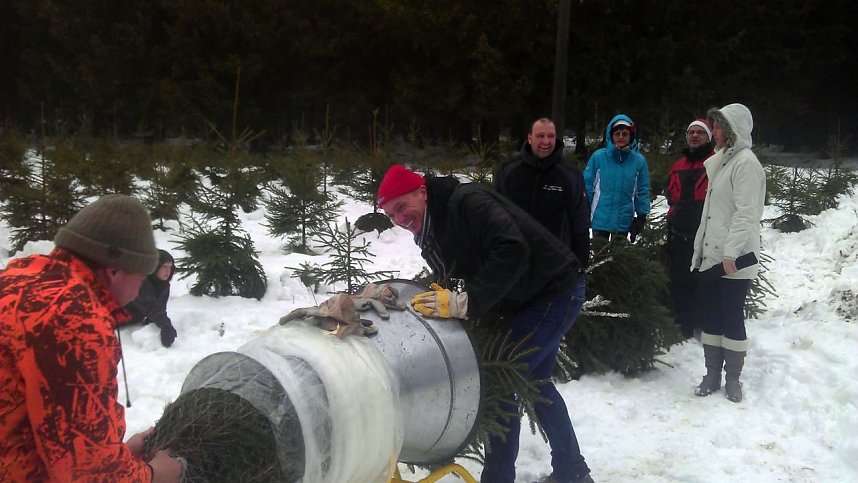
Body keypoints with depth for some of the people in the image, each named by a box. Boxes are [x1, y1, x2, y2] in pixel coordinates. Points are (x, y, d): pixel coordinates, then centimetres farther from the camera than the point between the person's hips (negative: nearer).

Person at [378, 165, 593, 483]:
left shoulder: (467, 202, -25)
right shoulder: (433, 230, 4)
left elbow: (512, 250, -37)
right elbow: (446, 280, 6)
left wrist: (466, 302, -38)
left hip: (556, 293, -10)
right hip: (527, 300, 10)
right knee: (537, 384, 21)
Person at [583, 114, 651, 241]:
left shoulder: (639, 160, -2)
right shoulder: (598, 157, -6)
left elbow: (643, 191, 5)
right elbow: (587, 185, -1)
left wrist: (642, 216, 3)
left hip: (624, 222, 1)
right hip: (600, 219, -1)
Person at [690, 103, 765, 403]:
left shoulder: (746, 162, -11)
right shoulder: (721, 160, 18)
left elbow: (746, 212, -18)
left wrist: (732, 252, -23)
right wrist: (701, 248, 17)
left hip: (734, 260, -9)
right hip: (711, 256, 9)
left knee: (732, 317, 1)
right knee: (711, 316, 11)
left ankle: (732, 378, 12)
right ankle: (712, 375, 19)